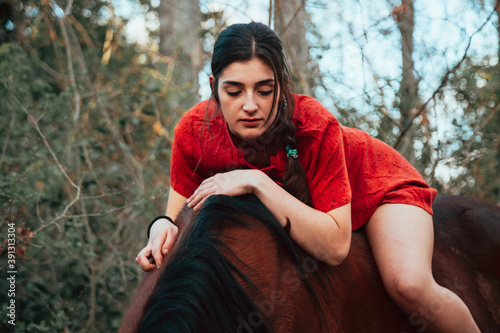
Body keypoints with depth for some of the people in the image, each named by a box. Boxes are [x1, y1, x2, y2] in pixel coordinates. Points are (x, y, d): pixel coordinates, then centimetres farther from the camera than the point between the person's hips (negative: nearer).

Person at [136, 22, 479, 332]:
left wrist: (256, 182, -46)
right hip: (298, 200, 4)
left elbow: (335, 245, -41)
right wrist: (162, 228, -39)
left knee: (409, 285, -27)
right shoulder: (194, 130, -27)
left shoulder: (315, 124, -39)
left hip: (376, 182, -4)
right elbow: (179, 218, -15)